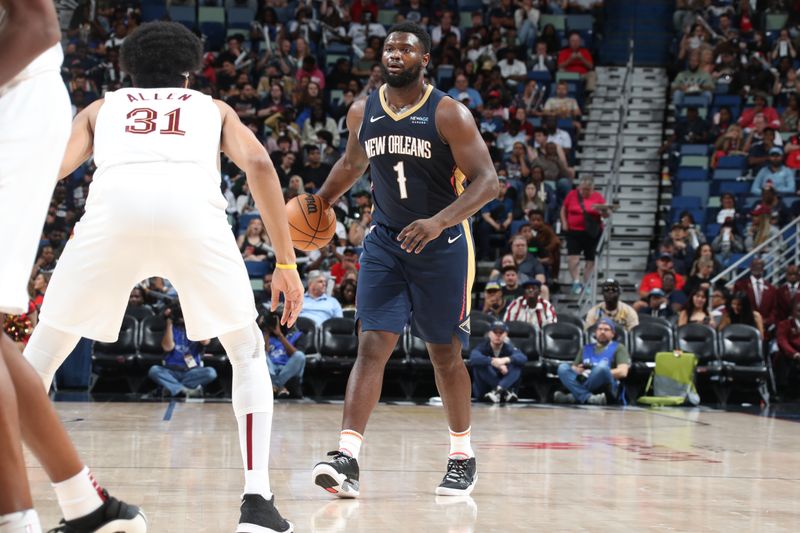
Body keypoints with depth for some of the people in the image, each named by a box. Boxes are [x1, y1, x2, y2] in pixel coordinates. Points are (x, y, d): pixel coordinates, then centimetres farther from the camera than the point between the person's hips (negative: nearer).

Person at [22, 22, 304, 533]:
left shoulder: (102, 107, 37)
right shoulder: (213, 107, 36)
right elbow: (258, 164, 17)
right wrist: (287, 263, 16)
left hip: (114, 204, 1)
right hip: (194, 207, 0)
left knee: (42, 352, 20)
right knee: (247, 352, 20)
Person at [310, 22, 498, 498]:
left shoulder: (449, 114, -14)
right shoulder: (362, 113, 1)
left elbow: (487, 181, -19)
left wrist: (439, 222, -31)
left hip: (442, 246, -3)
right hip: (385, 243, 3)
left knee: (445, 353, 6)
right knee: (373, 344, -10)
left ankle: (463, 455, 24)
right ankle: (347, 458, -18)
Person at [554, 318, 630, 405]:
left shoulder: (618, 348, 14)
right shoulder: (586, 348, 29)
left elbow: (622, 372, -2)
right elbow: (573, 369, 21)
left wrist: (601, 374, -10)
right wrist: (578, 371, -3)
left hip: (604, 389, -4)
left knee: (602, 367, -35)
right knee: (563, 367, -20)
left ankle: (577, 396, -28)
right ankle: (588, 398, -36)